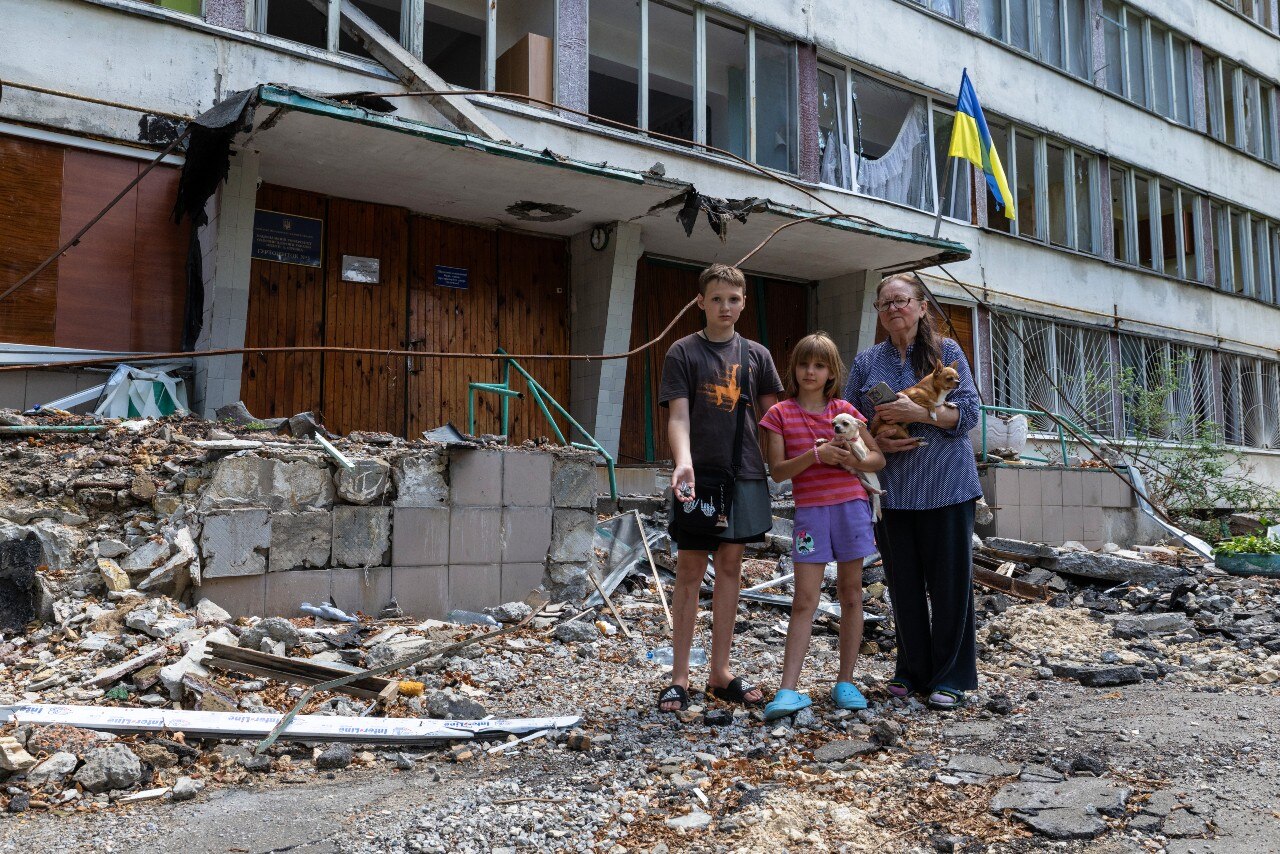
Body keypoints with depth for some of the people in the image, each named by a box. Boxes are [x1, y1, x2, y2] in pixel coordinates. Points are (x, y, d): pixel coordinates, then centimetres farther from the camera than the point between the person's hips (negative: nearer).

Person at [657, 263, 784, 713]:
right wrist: (683, 462, -25)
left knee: (730, 566, 8)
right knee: (690, 569, -1)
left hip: (743, 475, 3)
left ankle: (720, 672, 18)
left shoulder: (756, 355, 10)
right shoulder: (683, 352, 0)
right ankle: (680, 677, 7)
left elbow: (770, 416, 13)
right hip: (698, 475, -3)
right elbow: (678, 415, -8)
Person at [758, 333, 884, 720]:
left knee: (851, 593, 6)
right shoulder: (780, 414, 3)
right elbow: (777, 470, -4)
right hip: (809, 511, -2)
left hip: (850, 505, 2)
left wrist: (852, 459, -11)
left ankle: (845, 682, 15)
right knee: (804, 599, -6)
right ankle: (788, 689, -7)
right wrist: (815, 455, -18)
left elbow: (879, 458, 9)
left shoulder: (844, 410, 7)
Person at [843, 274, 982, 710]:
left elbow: (968, 412, -4)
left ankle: (950, 676, 12)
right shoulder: (866, 362, 12)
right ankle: (912, 669, 21)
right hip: (891, 489, 3)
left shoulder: (946, 351, 4)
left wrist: (919, 413, -18)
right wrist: (876, 443, -8)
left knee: (949, 581, 0)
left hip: (945, 488, -2)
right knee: (903, 584, 7)